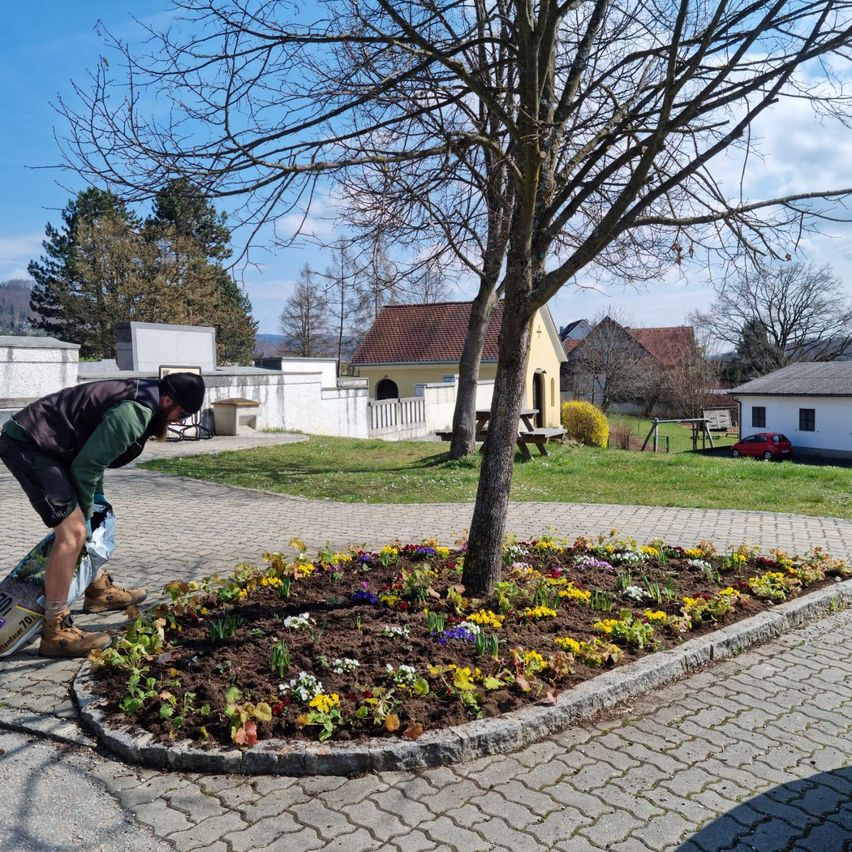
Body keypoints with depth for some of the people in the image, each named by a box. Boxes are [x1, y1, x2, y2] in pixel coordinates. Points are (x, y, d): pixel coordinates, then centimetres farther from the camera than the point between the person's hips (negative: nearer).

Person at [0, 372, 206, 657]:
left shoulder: (138, 396, 10)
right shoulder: (133, 413, -21)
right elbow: (86, 464, -18)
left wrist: (96, 498, 14)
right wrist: (84, 512, -4)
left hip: (36, 441, 11)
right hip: (27, 444, -11)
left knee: (85, 522, 22)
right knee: (73, 531, -15)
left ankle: (99, 591, 37)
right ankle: (55, 632, -10)